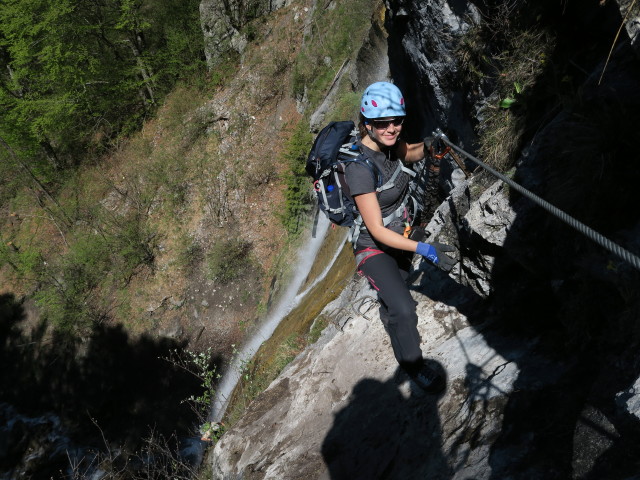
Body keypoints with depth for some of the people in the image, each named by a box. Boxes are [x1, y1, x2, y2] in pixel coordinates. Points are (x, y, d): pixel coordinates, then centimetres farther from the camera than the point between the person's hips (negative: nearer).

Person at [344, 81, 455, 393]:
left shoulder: (388, 145, -11)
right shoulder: (360, 167, -33)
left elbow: (411, 153, 14)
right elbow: (377, 230, -31)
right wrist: (422, 249, -37)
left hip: (399, 236, 8)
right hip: (374, 248, -8)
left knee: (397, 289, 30)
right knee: (404, 310, -20)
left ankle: (389, 317, 64)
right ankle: (413, 364, 9)